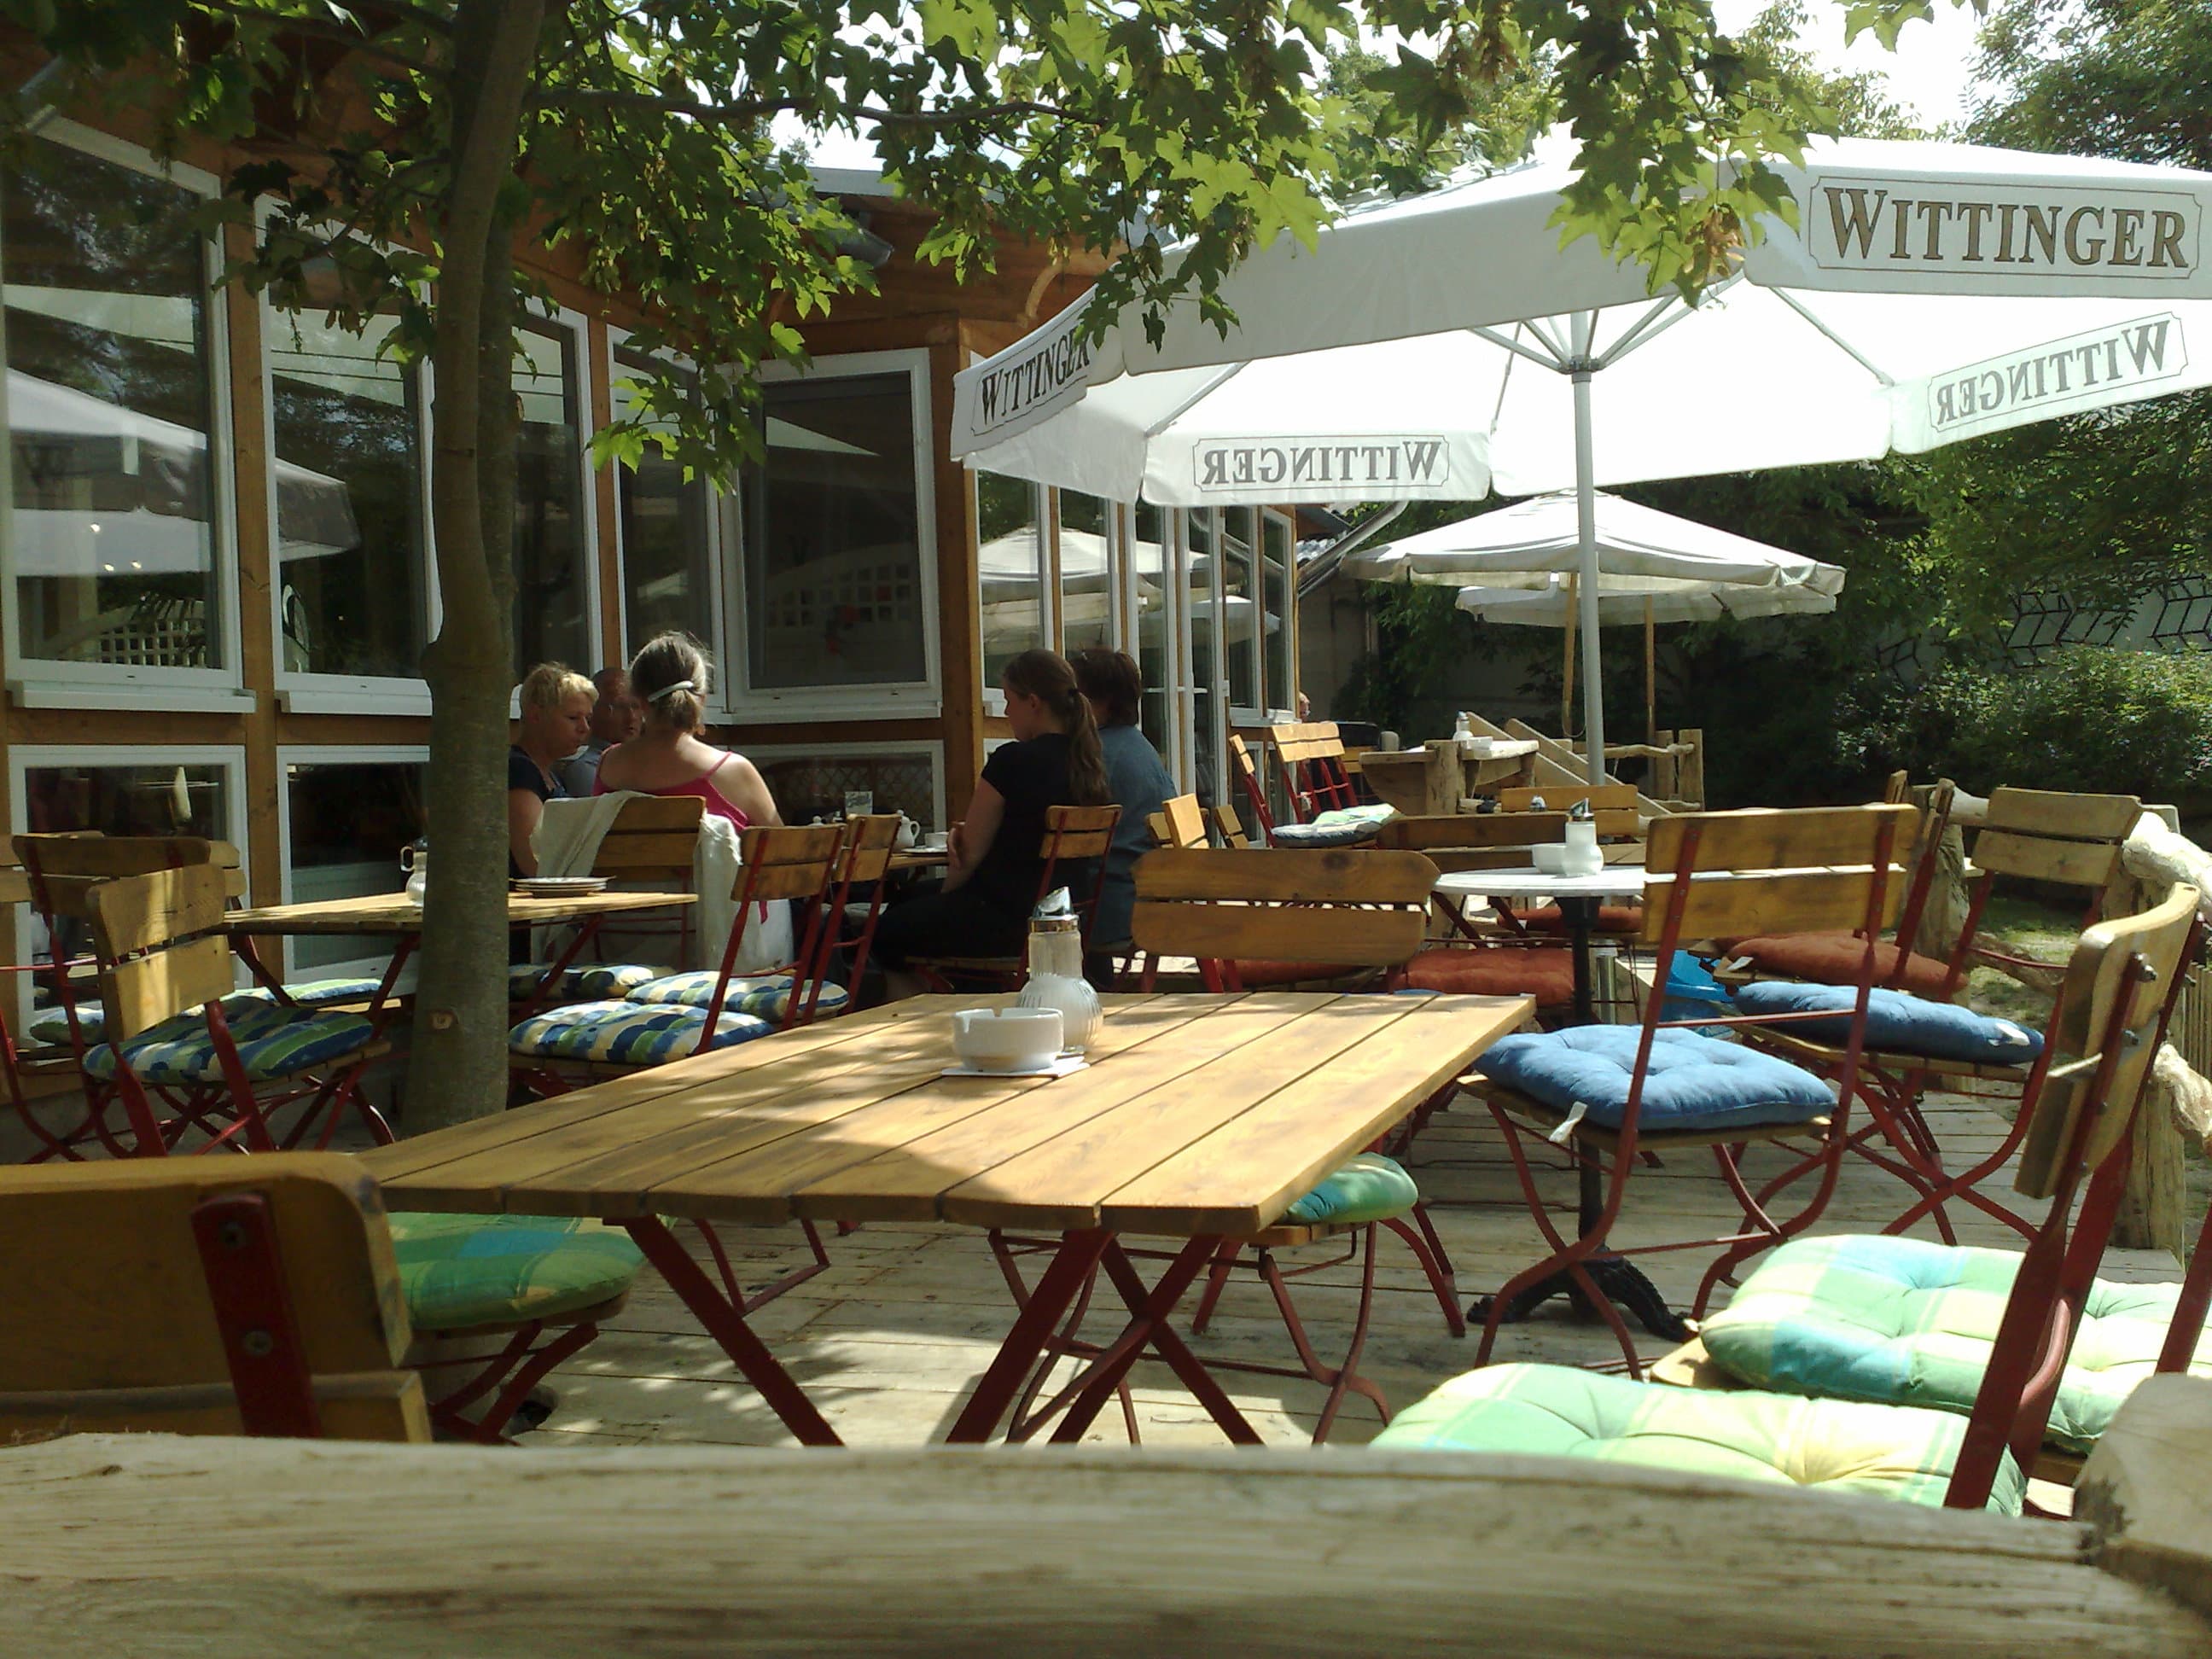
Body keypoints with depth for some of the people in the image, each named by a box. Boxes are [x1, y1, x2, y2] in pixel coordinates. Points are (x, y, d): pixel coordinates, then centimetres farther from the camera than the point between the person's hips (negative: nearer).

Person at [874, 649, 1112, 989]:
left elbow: (971, 853, -10)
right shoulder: (1089, 761, 4)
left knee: (887, 931, 12)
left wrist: (944, 894, 8)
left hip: (1007, 922, -9)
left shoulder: (1013, 761, -19)